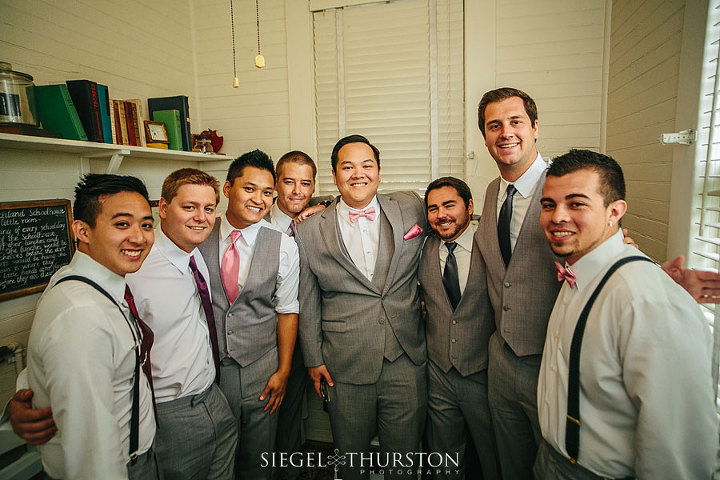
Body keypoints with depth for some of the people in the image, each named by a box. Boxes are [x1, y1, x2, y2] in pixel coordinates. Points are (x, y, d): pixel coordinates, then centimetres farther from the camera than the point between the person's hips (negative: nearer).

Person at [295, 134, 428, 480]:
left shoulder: (411, 209, -1)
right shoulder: (309, 232, -3)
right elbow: (308, 303, 3)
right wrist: (313, 359, 5)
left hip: (406, 360, 1)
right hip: (345, 366, 0)